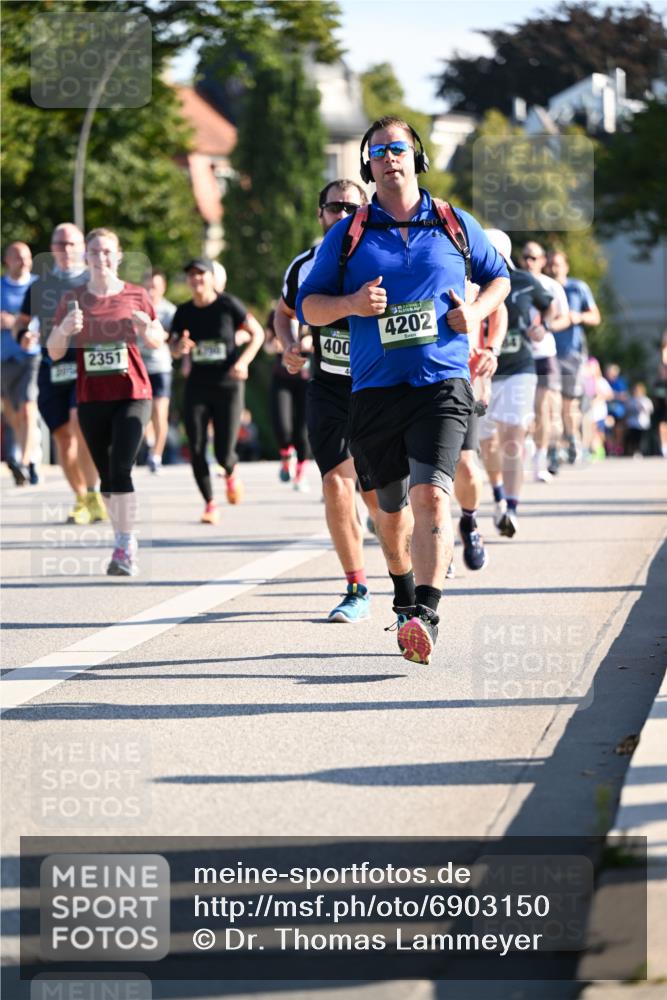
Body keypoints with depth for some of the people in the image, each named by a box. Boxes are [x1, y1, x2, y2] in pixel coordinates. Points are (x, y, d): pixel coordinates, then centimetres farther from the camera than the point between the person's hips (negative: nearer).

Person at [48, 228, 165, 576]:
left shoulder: (135, 296, 0)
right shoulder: (73, 299, 2)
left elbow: (158, 340, 13)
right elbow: (54, 352, 1)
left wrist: (148, 331, -10)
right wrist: (64, 330, -20)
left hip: (132, 394, -2)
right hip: (91, 399, 2)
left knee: (120, 470, -16)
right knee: (106, 476, 9)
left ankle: (125, 549, -14)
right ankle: (124, 542, 23)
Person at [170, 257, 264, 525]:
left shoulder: (228, 305, -7)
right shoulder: (184, 312, 4)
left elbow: (257, 333, -1)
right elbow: (173, 349, 8)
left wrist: (243, 361, -16)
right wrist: (180, 347, -17)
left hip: (228, 386, -3)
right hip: (197, 388, 3)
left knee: (223, 453, -6)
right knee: (196, 451, -6)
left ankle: (231, 473, 31)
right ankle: (210, 504, 9)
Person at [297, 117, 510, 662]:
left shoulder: (455, 225, 9)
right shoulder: (346, 236, 8)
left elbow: (498, 276, 23)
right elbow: (308, 306, 10)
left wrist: (476, 312, 2)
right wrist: (349, 304, -11)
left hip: (442, 383, -2)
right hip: (374, 388, 2)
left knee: (431, 494, -20)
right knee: (391, 507, 13)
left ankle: (425, 615, -27)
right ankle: (404, 596, 37)